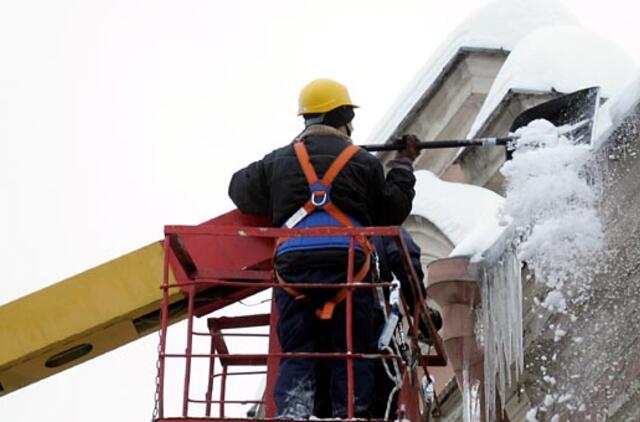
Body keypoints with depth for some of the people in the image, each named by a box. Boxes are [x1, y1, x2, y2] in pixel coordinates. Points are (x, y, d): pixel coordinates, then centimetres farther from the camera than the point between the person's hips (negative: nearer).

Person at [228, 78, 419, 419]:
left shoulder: (278, 162, 12)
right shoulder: (363, 162, 6)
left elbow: (240, 190, 24)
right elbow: (394, 211, 13)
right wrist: (404, 163, 26)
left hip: (293, 266, 2)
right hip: (348, 266, -2)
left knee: (296, 355, 2)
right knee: (351, 355, 3)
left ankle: (291, 412, -17)